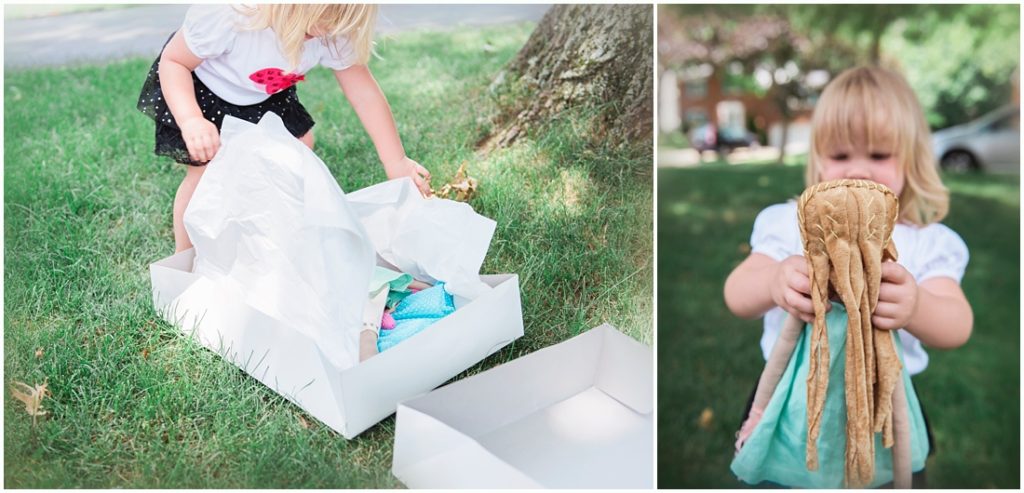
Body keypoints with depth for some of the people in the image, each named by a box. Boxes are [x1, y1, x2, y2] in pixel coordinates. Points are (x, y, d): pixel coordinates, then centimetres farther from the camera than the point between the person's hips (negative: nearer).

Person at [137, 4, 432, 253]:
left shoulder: (333, 32, -28)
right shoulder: (225, 13, -41)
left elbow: (364, 91, -22)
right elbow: (173, 60, -28)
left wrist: (396, 162, -27)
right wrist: (190, 120, -47)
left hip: (263, 95, 5)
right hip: (197, 88, -5)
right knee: (206, 170, -12)